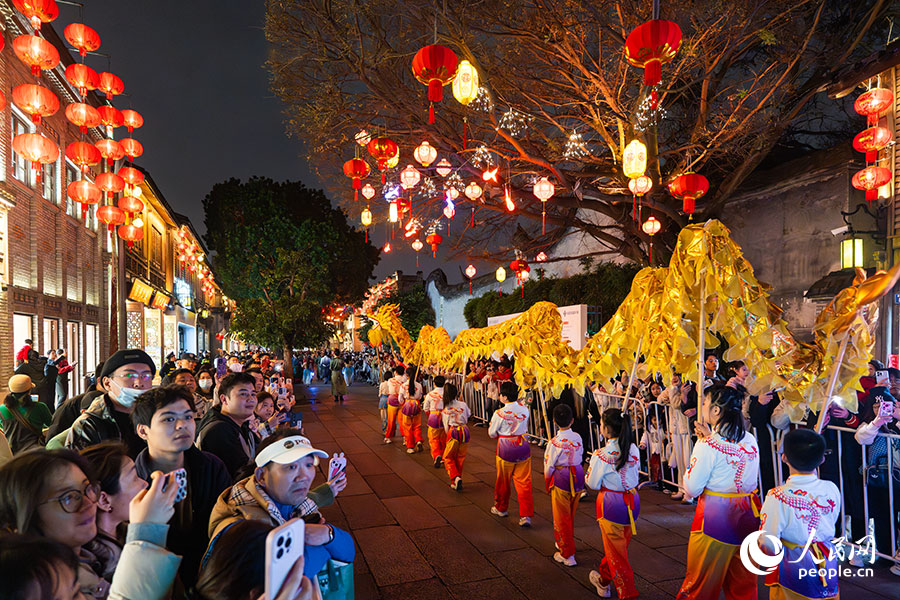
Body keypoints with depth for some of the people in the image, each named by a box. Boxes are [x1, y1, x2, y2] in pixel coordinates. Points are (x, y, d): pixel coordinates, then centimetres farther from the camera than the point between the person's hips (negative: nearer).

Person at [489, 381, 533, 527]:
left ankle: (501, 508, 35)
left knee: (503, 481, 16)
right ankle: (526, 515, 0)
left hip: (506, 449, -3)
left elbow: (492, 434, -5)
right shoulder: (524, 409, -4)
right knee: (524, 482, 5)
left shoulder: (499, 413, -17)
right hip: (523, 448, 3)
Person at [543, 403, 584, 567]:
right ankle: (563, 543, 41)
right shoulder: (578, 437, -5)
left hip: (561, 479, -6)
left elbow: (549, 466, -12)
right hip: (578, 477, 6)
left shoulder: (555, 442, -19)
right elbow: (579, 457, 5)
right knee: (570, 515, 22)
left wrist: (547, 480, 6)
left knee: (562, 517, 8)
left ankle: (567, 555, 15)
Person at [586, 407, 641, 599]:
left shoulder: (602, 455, -20)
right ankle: (604, 579, 42)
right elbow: (635, 476, 8)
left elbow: (593, 483, -12)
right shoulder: (633, 450, -3)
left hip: (611, 503, -6)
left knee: (616, 550, 9)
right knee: (620, 545, 22)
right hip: (632, 499, 7)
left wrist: (592, 465, 3)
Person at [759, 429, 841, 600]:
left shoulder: (777, 497, -26)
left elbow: (768, 545, -20)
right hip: (827, 562, 4)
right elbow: (831, 524, 6)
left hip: (793, 567, -4)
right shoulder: (832, 489, -12)